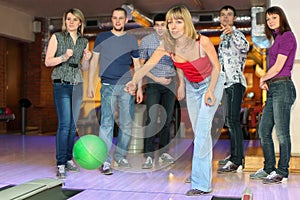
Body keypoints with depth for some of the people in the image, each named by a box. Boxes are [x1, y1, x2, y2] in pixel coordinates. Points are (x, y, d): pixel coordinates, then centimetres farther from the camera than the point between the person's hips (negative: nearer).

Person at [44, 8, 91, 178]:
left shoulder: (84, 41, 13)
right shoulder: (57, 37, 3)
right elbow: (48, 62, -2)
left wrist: (87, 59, -4)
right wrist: (64, 57, -17)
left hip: (77, 85, 5)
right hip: (62, 84, -4)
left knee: (73, 124, 5)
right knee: (64, 123, -12)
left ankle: (69, 160, 14)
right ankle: (60, 165, -8)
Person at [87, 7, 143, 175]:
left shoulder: (132, 40, 11)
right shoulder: (102, 37, 8)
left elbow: (137, 65, 12)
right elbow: (94, 61, 9)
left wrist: (140, 88, 6)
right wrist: (91, 84, 2)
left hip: (127, 86, 2)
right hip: (108, 86, -2)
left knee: (127, 124, 5)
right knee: (107, 123, -9)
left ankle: (121, 157, 20)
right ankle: (105, 162, -7)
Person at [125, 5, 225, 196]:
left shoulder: (203, 42, -29)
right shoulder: (167, 47, -20)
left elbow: (216, 67, -17)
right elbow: (147, 65, -28)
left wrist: (210, 90, -23)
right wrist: (135, 81, -44)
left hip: (212, 82, -5)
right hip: (192, 86, 5)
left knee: (202, 130, -15)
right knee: (198, 131, 14)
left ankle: (201, 183, -11)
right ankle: (204, 171, 32)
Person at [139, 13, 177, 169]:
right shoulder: (146, 41, -5)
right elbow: (140, 64, -3)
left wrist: (171, 78, -3)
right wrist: (156, 79, -9)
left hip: (170, 84, 3)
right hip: (153, 84, -3)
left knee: (167, 119, 7)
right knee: (151, 119, -11)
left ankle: (164, 153, 17)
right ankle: (149, 156, -7)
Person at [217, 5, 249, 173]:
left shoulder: (236, 35, -8)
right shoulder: (224, 37, 21)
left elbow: (245, 46, -33)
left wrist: (232, 32, -48)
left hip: (236, 82, -10)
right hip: (228, 83, 10)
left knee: (233, 120, -15)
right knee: (229, 120, 14)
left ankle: (236, 162, -16)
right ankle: (235, 156, 24)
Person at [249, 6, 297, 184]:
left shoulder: (287, 36, -7)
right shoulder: (277, 38, 20)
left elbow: (278, 67, -12)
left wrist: (263, 78, 4)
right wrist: (266, 81, 2)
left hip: (282, 87, -10)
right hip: (273, 89, 10)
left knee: (282, 133, -4)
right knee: (264, 131, 11)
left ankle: (282, 172, 5)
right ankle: (269, 169, 21)